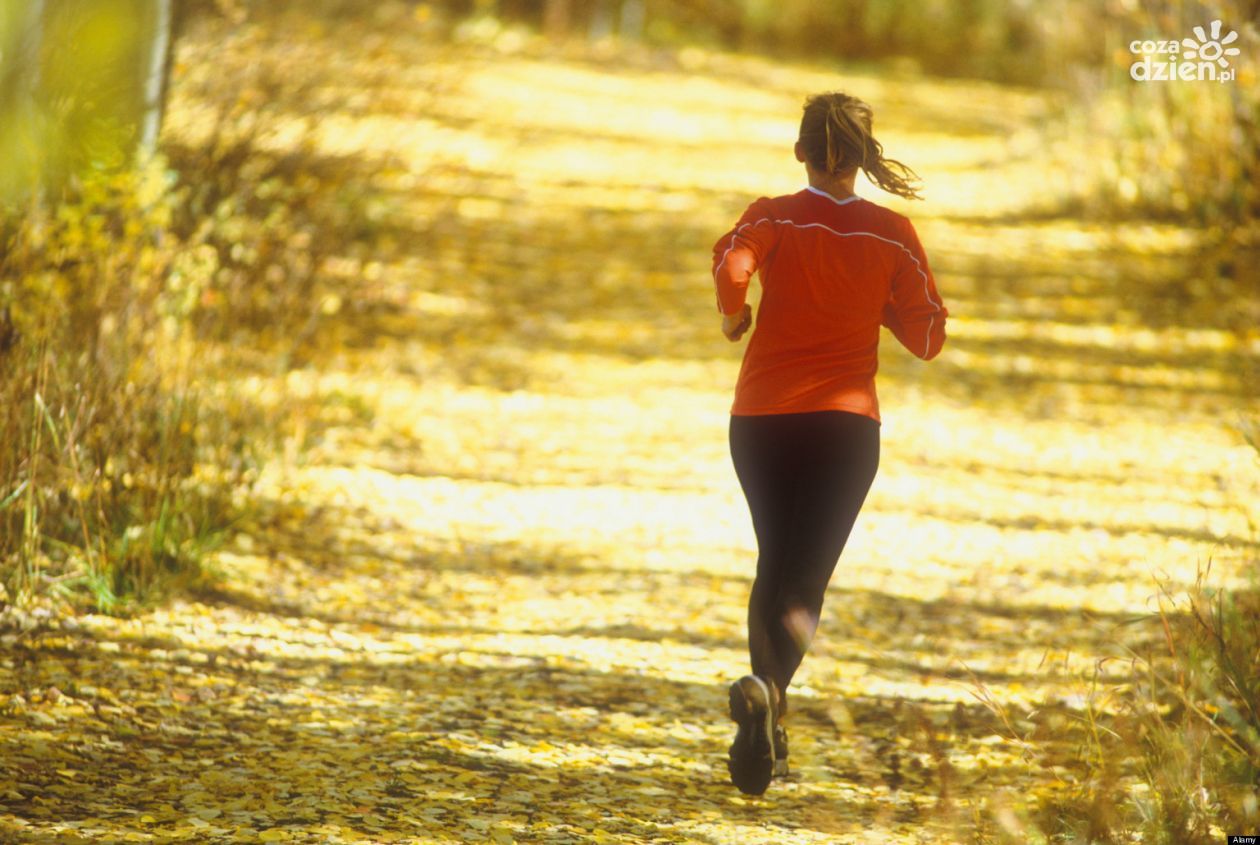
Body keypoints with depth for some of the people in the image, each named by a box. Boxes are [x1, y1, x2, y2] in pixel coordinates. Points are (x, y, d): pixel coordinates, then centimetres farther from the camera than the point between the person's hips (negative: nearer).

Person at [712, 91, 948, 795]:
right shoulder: (892, 234, 1)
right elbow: (927, 335, 3)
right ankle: (769, 688, -32)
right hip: (847, 420, -1)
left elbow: (732, 265, -25)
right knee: (807, 576, -2)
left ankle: (769, 733, 15)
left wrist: (734, 315, -5)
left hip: (762, 417, 1)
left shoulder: (775, 218, -3)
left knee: (774, 565, 18)